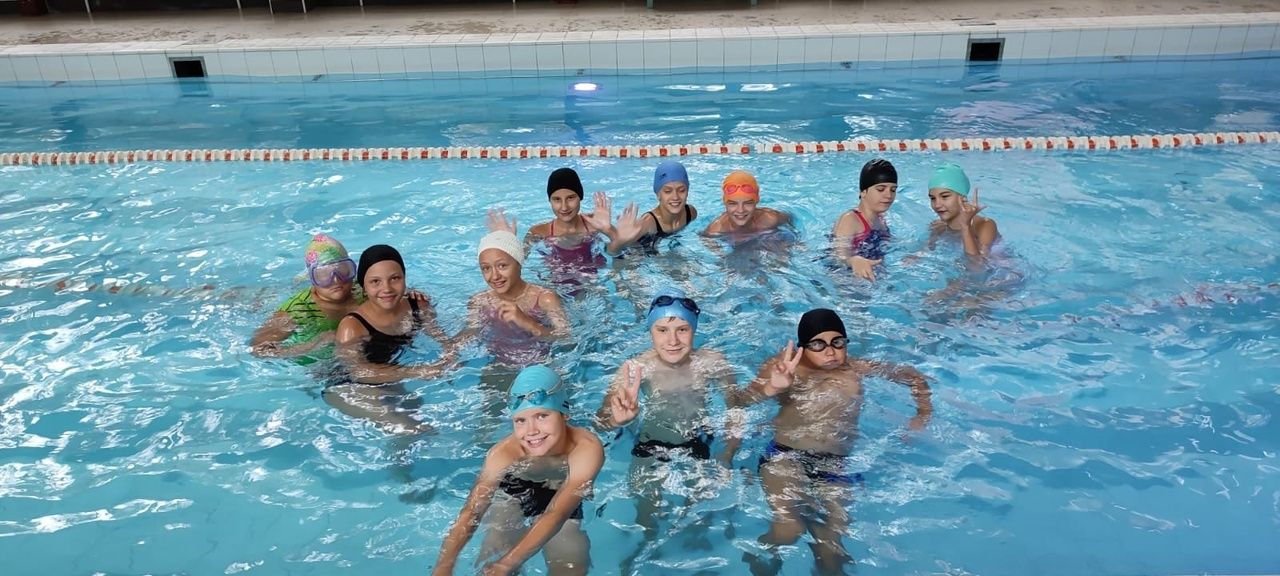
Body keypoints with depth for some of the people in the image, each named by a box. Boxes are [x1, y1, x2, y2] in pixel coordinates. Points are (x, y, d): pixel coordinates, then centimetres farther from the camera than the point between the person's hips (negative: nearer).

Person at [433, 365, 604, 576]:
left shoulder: (587, 448, -38)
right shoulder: (503, 453, -32)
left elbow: (556, 515, -44)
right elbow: (470, 513, -35)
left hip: (564, 505, 0)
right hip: (512, 497, 1)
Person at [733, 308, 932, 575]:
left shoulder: (857, 370, 11)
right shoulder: (785, 366, 4)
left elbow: (915, 377, 27)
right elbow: (736, 402, -8)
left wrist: (923, 413, 12)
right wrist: (770, 388, -26)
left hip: (837, 466, 2)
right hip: (785, 456, -2)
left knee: (830, 552, -16)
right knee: (787, 531, -27)